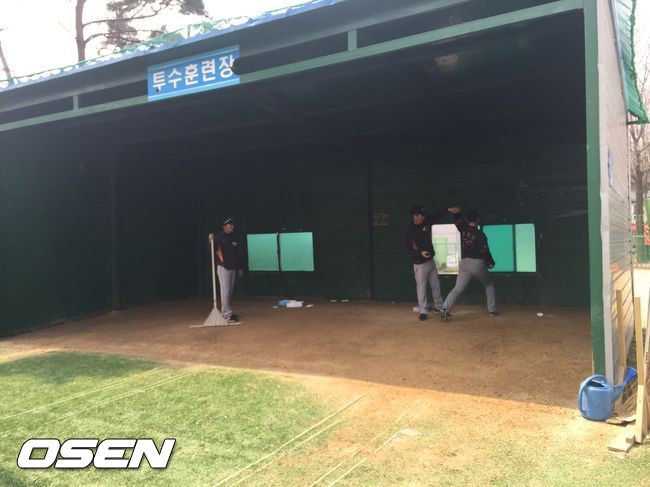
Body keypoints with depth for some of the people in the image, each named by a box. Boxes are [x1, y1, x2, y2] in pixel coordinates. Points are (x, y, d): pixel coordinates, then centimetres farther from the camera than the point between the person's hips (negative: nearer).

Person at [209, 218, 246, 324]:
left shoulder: (237, 237, 5)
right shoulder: (219, 237, -8)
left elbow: (241, 254, 10)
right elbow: (212, 250, -13)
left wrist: (241, 268, 8)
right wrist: (212, 241, -30)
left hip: (234, 268, 6)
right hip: (223, 267, -6)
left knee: (230, 291, 12)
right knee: (225, 291, -10)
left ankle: (225, 312, 23)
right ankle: (227, 315, -11)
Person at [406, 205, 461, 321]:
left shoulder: (426, 222, 1)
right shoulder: (411, 231, -17)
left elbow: (437, 215, 7)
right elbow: (408, 249, -19)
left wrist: (448, 210, -5)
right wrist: (420, 252, -32)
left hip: (431, 260, 7)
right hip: (420, 264, -7)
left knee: (436, 286, 15)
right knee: (422, 288, -3)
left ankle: (438, 307, 28)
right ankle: (423, 311, 7)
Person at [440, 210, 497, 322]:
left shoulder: (463, 229, 4)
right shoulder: (480, 234, -9)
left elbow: (457, 218, 21)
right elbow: (484, 251, -11)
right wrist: (491, 262, 3)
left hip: (464, 263, 3)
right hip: (478, 263, -3)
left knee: (457, 289, -4)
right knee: (489, 285, 21)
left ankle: (445, 309, -23)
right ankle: (492, 310, 19)